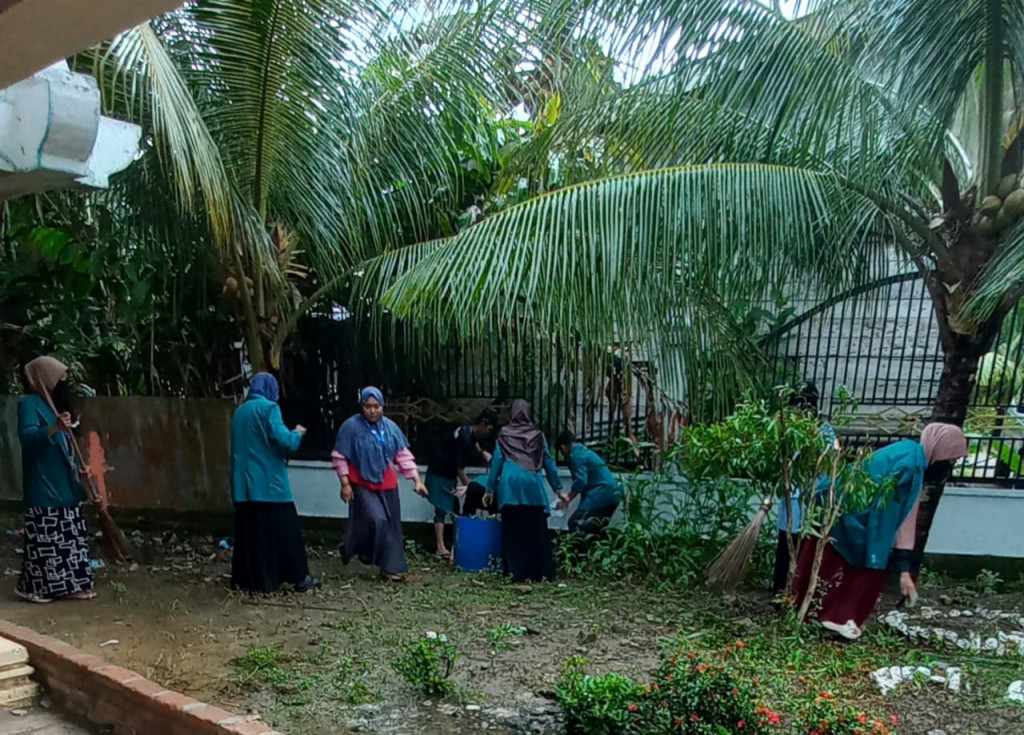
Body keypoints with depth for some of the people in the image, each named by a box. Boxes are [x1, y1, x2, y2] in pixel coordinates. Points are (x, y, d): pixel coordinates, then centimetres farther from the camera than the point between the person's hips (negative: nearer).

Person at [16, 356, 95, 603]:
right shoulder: (29, 404, -10)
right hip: (44, 489, -9)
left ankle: (69, 585, 16)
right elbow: (26, 437, -27)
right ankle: (37, 587, 4)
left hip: (63, 487, 9)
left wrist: (77, 467, 16)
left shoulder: (53, 404, 18)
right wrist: (54, 428, -41)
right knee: (45, 539, -5)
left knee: (68, 537, 10)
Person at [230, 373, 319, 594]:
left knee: (248, 531, 10)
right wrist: (297, 433, 3)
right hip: (269, 482, -7)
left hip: (243, 483, 7)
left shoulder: (239, 412, 14)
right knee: (284, 530, 0)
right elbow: (283, 440, -18)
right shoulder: (268, 408, -9)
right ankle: (298, 578, 5)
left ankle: (246, 579, 12)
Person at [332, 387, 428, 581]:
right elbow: (339, 457, -7)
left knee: (391, 525, 6)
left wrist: (417, 480, -2)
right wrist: (345, 484, -12)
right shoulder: (351, 426, -11)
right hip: (362, 485, -5)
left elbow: (403, 455, 4)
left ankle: (392, 566, 19)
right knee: (375, 520, -17)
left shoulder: (390, 427, 1)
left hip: (386, 485, 5)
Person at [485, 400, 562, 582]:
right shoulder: (537, 435, 9)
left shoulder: (504, 435, 6)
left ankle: (516, 572, 3)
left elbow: (496, 462, 4)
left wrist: (490, 489, 10)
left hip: (510, 487, -1)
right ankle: (541, 572, 5)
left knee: (512, 531, 4)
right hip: (532, 486, 1)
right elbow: (549, 462, 10)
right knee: (536, 530, 5)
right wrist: (558, 488, 17)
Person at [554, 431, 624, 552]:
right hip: (614, 492, 10)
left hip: (602, 492, -10)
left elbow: (581, 482, -15)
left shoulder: (576, 456, -6)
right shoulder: (585, 452, 24)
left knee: (575, 522, -15)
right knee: (596, 526, 22)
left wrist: (568, 500, -5)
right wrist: (569, 497, 25)